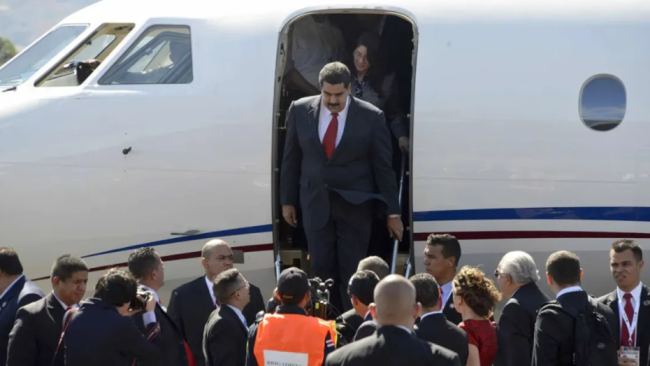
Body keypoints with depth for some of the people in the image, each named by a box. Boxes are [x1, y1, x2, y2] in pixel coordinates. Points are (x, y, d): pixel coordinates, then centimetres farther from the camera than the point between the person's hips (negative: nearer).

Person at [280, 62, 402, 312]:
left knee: (353, 271, -3)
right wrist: (287, 201, 9)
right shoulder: (300, 111, -2)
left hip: (355, 205, -2)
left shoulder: (371, 117, -9)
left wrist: (393, 212, -1)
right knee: (321, 268, 0)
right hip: (316, 203, 2)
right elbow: (291, 159, 7)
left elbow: (384, 167, -3)